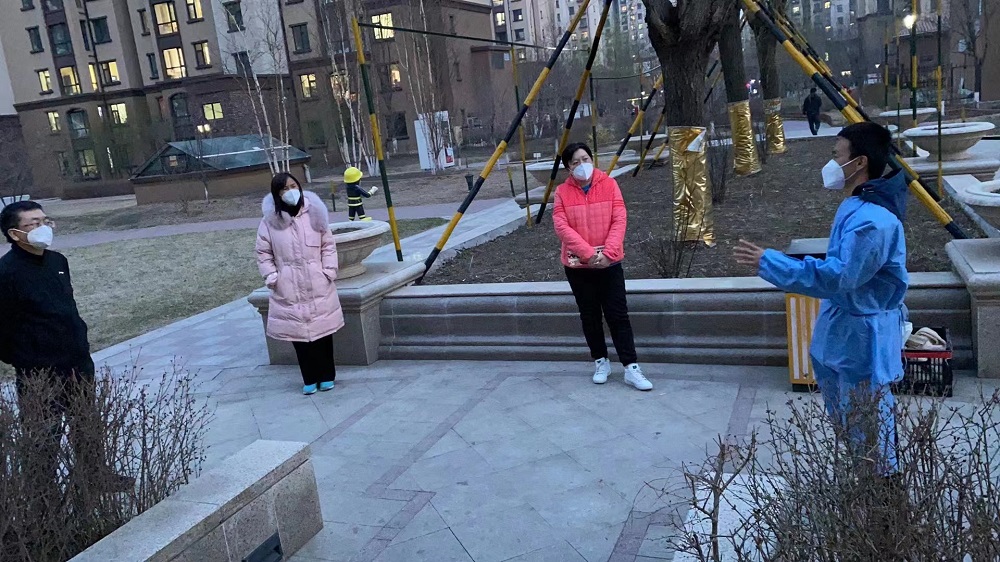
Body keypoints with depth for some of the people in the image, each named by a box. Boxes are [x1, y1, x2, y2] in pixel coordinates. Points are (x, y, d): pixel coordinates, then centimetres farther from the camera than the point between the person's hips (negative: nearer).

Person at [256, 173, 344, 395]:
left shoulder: (314, 214, 1)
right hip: (289, 289, 0)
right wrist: (271, 277, -5)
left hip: (319, 286, 1)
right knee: (299, 333, 3)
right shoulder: (270, 221, -2)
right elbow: (264, 254, 5)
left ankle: (327, 376, 21)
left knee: (323, 331, 7)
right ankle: (309, 379, 16)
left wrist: (329, 270, -3)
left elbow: (328, 245, 6)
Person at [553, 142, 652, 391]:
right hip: (577, 265, 1)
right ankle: (601, 362, 24)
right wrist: (589, 253, -20)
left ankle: (631, 368, 1)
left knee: (618, 315, -1)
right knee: (590, 317, 10)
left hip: (610, 263, -1)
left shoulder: (609, 184, -1)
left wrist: (607, 253, -18)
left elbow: (619, 220, -7)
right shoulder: (562, 192, -1)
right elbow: (562, 227, -11)